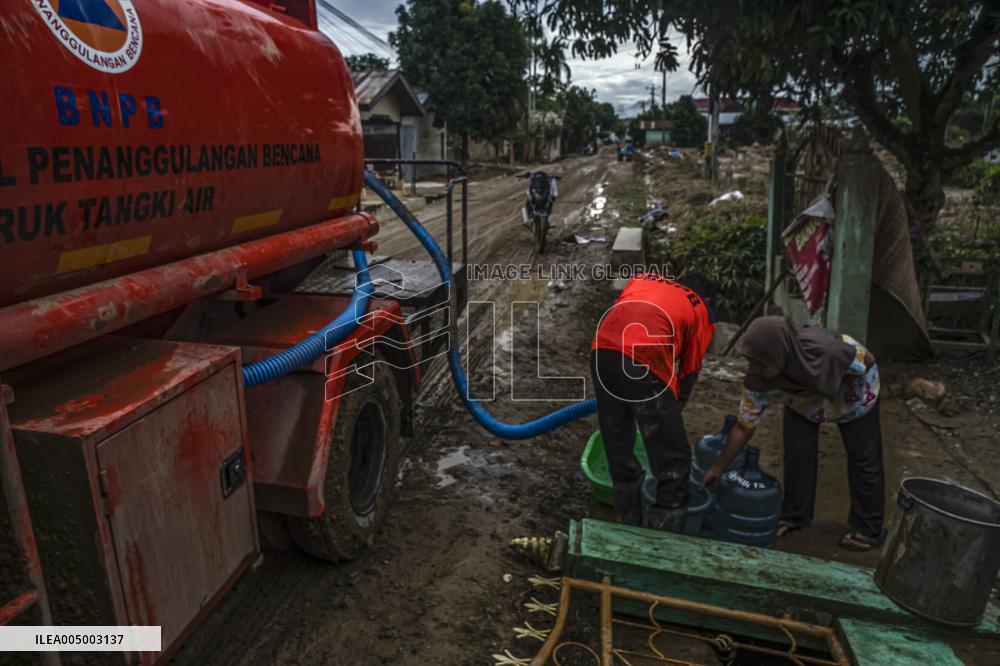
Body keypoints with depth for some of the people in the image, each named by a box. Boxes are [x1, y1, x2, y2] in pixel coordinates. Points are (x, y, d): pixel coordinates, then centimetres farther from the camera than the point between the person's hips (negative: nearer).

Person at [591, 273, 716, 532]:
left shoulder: (643, 278, 32)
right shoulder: (703, 313, 21)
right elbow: (689, 372, 20)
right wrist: (671, 412, 33)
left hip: (602, 352, 6)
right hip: (644, 364, -5)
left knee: (618, 449, 23)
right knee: (673, 462, 10)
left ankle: (630, 525, 40)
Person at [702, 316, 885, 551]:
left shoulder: (827, 349, -46)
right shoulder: (757, 380, -33)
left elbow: (867, 361, -22)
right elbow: (744, 427, -21)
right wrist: (717, 467, -17)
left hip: (852, 393, -2)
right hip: (803, 399, 2)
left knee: (863, 457, 2)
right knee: (796, 452, -2)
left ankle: (868, 529, 19)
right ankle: (795, 514, 20)